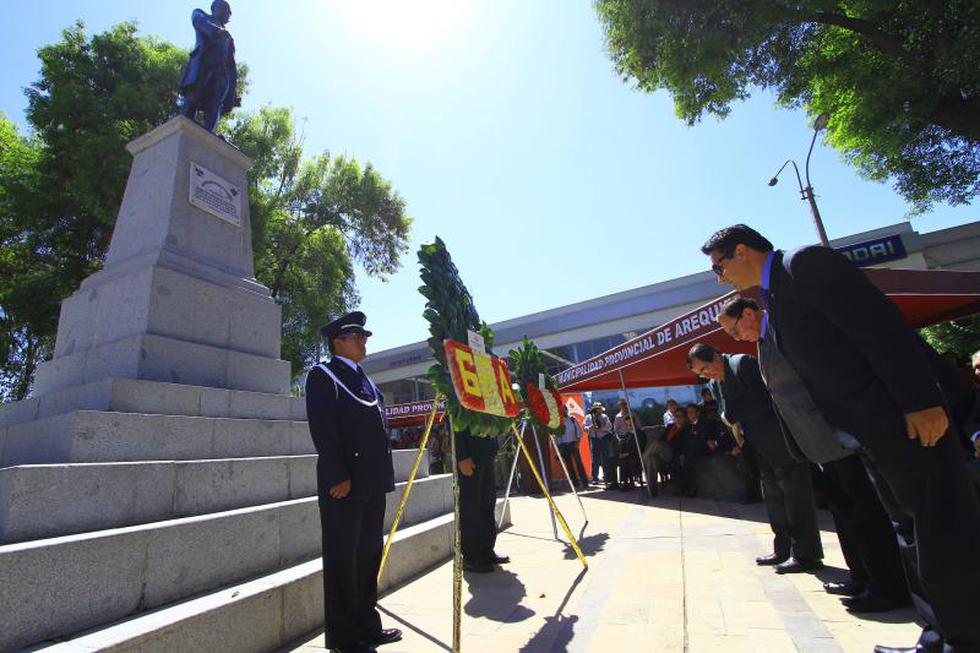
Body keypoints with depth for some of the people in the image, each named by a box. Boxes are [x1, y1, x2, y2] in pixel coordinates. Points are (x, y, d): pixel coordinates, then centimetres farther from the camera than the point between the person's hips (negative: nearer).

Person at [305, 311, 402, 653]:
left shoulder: (367, 381, 18)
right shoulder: (322, 375, -5)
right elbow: (322, 430, -15)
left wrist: (382, 473, 13)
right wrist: (339, 477, -19)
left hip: (373, 482, 8)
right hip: (343, 483, -8)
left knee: (369, 556, 16)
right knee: (342, 559, 5)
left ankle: (367, 625, 31)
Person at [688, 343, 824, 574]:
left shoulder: (743, 363, -18)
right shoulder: (714, 384, 8)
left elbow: (764, 402, -22)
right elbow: (728, 416, 12)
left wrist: (733, 415, -18)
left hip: (781, 441, -9)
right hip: (761, 449, 9)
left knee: (795, 496, -1)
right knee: (774, 499, 14)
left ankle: (806, 554, 8)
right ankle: (783, 550, 24)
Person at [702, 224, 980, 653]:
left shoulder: (805, 263, -12)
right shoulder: (772, 298, 14)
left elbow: (882, 324, -20)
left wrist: (921, 403, -22)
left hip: (909, 425, -10)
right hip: (872, 439, 10)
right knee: (913, 543, 18)